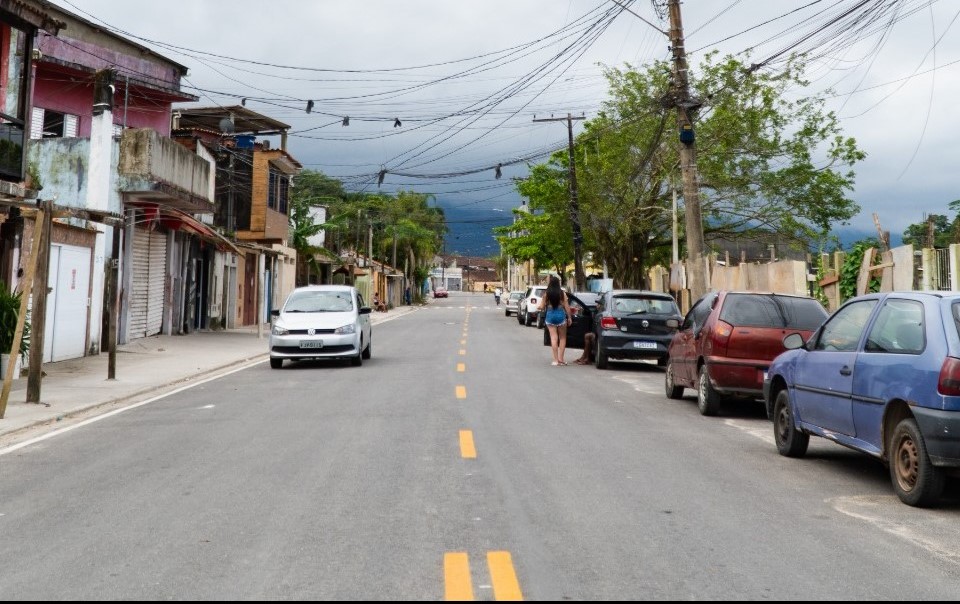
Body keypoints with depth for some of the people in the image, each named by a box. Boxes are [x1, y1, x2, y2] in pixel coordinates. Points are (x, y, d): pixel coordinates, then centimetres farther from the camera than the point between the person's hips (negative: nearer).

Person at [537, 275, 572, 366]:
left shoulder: (546, 294, -2)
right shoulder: (562, 293, -4)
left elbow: (542, 307, 1)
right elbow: (566, 306, -4)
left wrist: (538, 308, 24)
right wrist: (569, 317, 6)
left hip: (550, 316, 1)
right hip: (561, 315, -1)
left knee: (553, 337, 1)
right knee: (562, 338, 12)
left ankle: (555, 360, -2)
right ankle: (560, 359, 7)